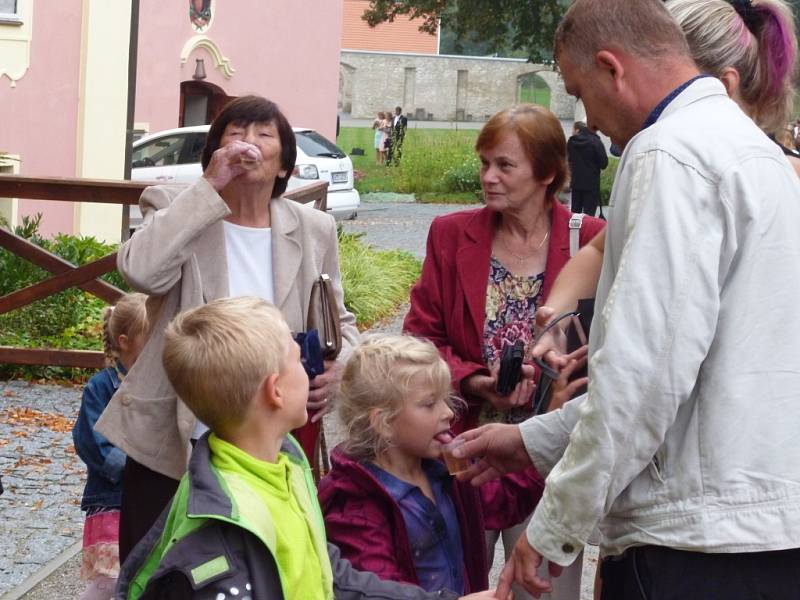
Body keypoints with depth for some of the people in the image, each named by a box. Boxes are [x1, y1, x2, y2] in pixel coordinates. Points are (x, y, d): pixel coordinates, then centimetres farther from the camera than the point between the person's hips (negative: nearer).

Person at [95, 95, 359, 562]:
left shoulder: (314, 230, 4)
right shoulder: (176, 208, -3)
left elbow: (339, 322, 13)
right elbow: (142, 271, -24)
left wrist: (338, 367, -10)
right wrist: (210, 186, -20)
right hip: (171, 446, -2)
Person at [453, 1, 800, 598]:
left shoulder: (671, 152, -13)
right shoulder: (752, 145, 18)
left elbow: (649, 368, -20)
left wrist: (554, 528, -11)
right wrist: (536, 438, 24)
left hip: (698, 546, -9)